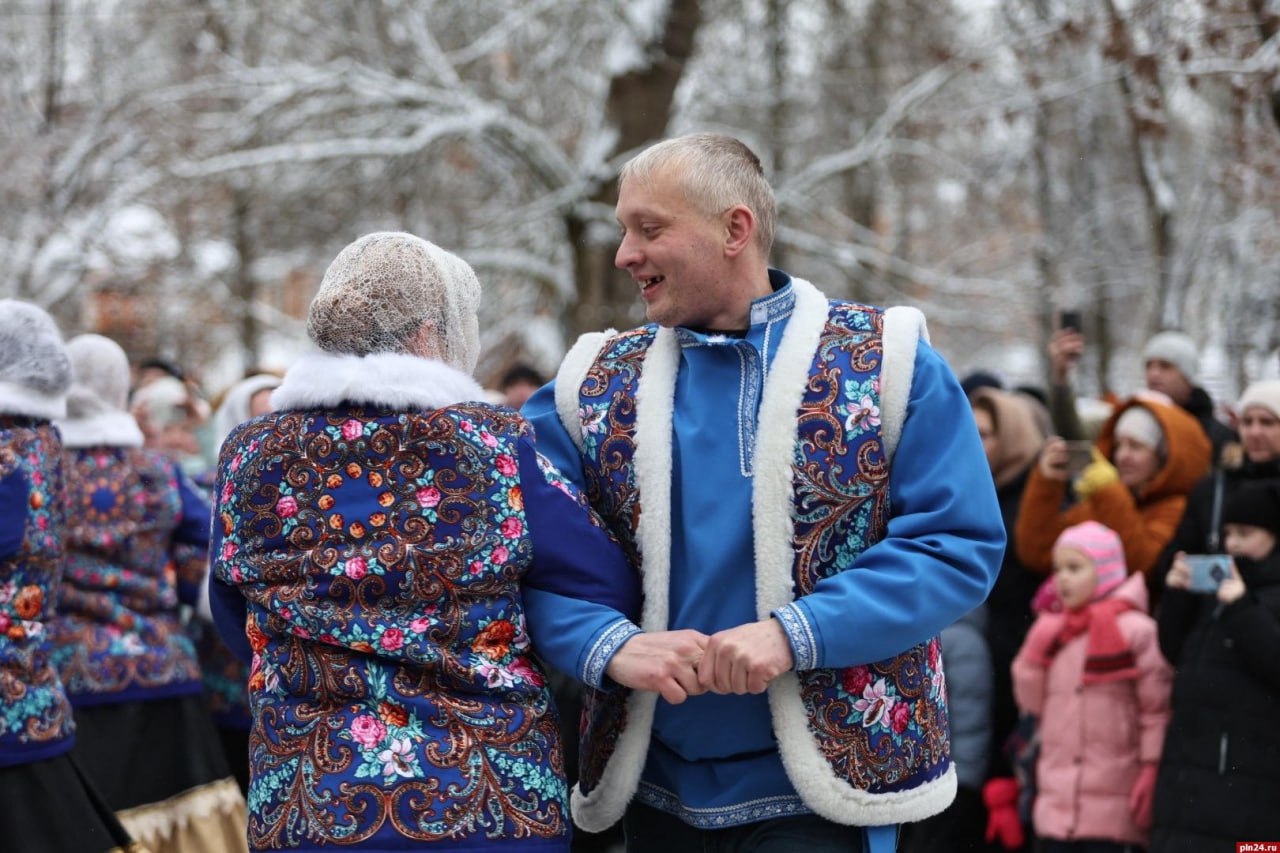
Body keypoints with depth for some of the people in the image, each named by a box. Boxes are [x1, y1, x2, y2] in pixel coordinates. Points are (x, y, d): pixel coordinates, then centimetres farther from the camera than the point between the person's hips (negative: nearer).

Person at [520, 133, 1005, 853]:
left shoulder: (888, 362, -4)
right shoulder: (597, 383, 5)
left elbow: (961, 545, -10)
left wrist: (794, 634, -20)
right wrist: (612, 644, -19)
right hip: (655, 786, 3)